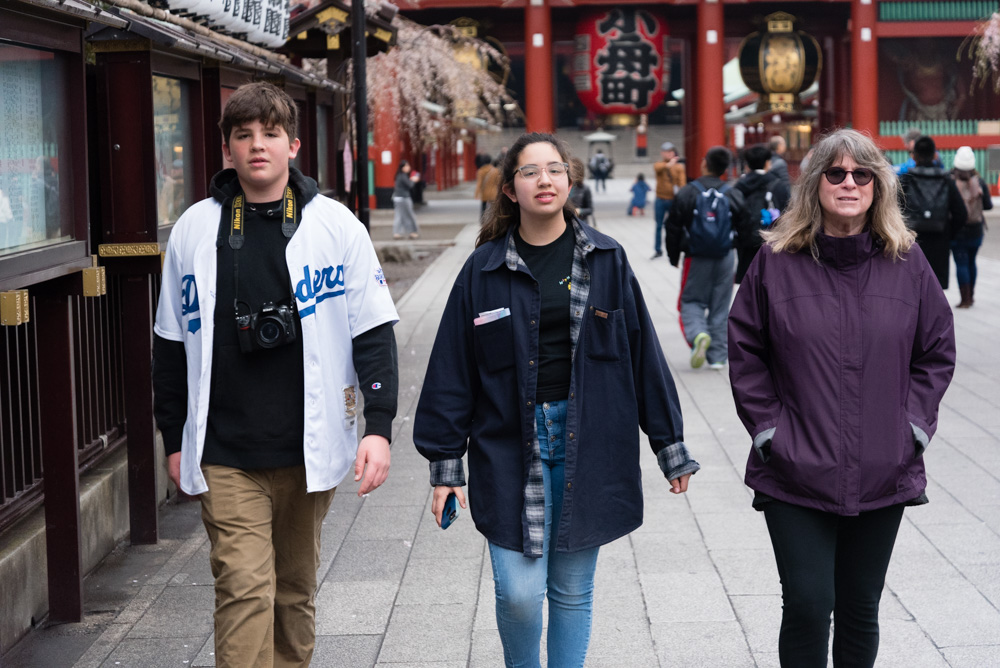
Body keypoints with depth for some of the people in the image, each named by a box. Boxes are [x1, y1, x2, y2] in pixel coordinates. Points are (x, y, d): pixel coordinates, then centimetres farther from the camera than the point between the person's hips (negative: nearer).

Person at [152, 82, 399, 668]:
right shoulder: (194, 231, 4)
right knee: (244, 590, -7)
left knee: (296, 589, 14)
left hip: (309, 448, 0)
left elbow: (373, 332, 0)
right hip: (225, 458, 0)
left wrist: (379, 426, -8)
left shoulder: (336, 225, 0)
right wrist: (174, 440, 11)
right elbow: (172, 345, 11)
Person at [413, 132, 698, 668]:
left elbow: (643, 354, 7)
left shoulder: (606, 261, 4)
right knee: (518, 592, -6)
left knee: (572, 591, 8)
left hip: (588, 445, 1)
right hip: (511, 446, -1)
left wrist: (670, 447, 8)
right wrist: (446, 463, 2)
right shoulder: (485, 268, 2)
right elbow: (453, 369, 5)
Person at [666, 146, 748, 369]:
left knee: (691, 301, 8)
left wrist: (674, 256, 7)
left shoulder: (687, 193, -8)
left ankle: (698, 334, -22)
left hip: (696, 259, -2)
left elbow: (673, 228, -4)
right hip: (725, 259, 2)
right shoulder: (734, 195, -1)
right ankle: (717, 357, 9)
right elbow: (744, 229, 6)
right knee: (719, 307, 9)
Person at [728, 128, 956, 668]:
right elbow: (744, 351, 2)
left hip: (882, 476, 2)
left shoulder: (906, 262, 2)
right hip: (795, 476, -2)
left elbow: (937, 352, 9)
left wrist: (912, 425, 0)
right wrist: (770, 429, -5)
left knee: (861, 608, 13)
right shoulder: (777, 260, -3)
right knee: (807, 604, -5)